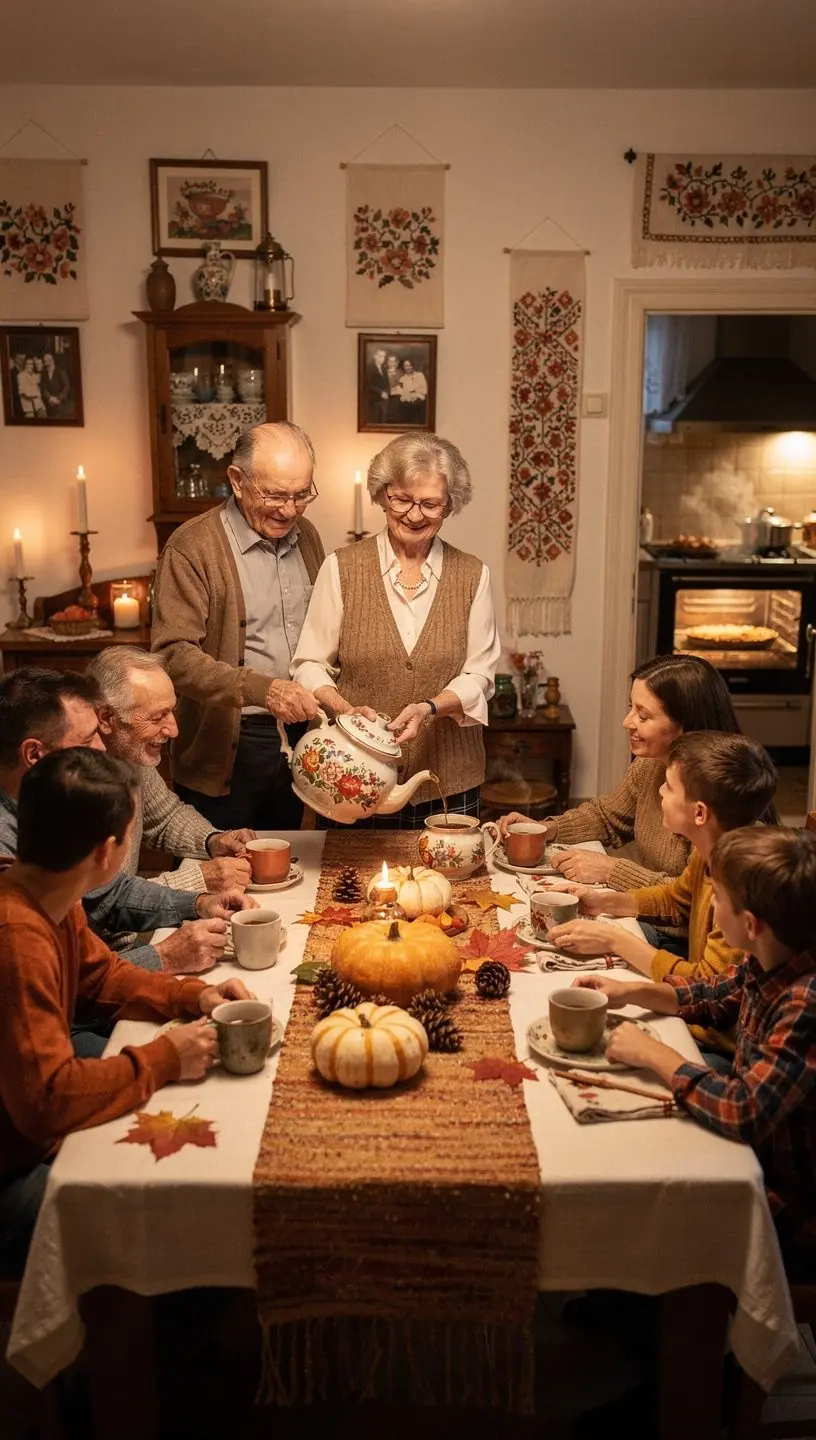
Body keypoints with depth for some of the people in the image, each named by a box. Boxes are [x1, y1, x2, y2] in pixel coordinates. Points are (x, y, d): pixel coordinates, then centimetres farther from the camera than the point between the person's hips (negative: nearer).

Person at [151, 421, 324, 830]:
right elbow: (174, 655, -21)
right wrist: (261, 689, -32)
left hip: (297, 740, 6)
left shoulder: (305, 536, 7)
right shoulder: (192, 546, -13)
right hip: (225, 750, -5)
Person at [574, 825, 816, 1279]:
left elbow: (746, 1114, -36)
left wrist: (653, 1054, -24)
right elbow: (715, 998, 12)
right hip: (754, 1157, 7)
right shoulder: (765, 962, -9)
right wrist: (630, 991, -1)